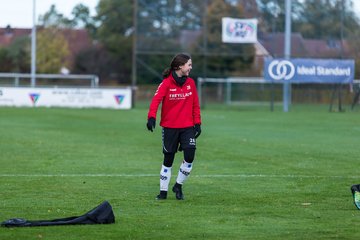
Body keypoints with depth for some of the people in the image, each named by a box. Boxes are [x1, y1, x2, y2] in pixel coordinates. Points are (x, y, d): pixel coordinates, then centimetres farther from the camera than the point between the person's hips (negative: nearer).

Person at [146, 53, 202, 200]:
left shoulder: (190, 83, 6)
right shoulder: (167, 83, -9)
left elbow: (195, 105, 11)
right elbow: (156, 100, -20)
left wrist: (197, 123, 3)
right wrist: (152, 117, -34)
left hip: (187, 127, 3)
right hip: (169, 127, -3)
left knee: (189, 156, -13)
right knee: (168, 160, 6)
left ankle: (178, 186, 8)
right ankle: (163, 191, 19)